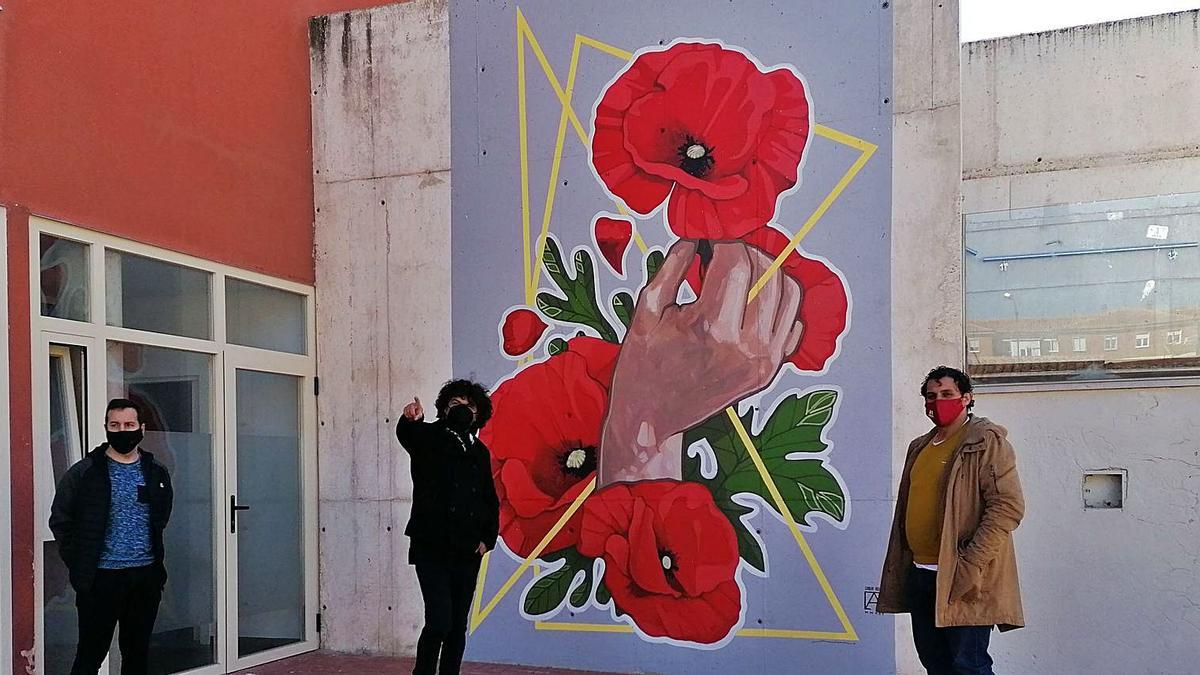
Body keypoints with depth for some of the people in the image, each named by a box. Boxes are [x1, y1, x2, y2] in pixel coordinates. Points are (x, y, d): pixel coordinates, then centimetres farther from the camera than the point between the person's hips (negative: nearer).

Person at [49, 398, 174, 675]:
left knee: (138, 652, 12)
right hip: (101, 577, -3)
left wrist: (154, 556, 11)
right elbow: (60, 521, 1)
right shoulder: (84, 472, -4)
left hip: (146, 576, 3)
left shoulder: (157, 473, 7)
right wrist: (80, 565, -2)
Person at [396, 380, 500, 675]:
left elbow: (490, 501, 17)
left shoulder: (479, 452, 12)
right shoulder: (428, 437, -1)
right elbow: (407, 435, -26)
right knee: (439, 621, -12)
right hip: (431, 548, -4)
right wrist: (410, 419, -49)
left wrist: (488, 538, 4)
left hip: (467, 551, 5)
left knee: (458, 625, 9)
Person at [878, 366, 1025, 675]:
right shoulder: (919, 447, 16)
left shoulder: (986, 441, -7)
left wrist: (968, 567, -21)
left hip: (963, 580, -7)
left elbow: (1008, 506, -16)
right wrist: (902, 567, 15)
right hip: (920, 575, 7)